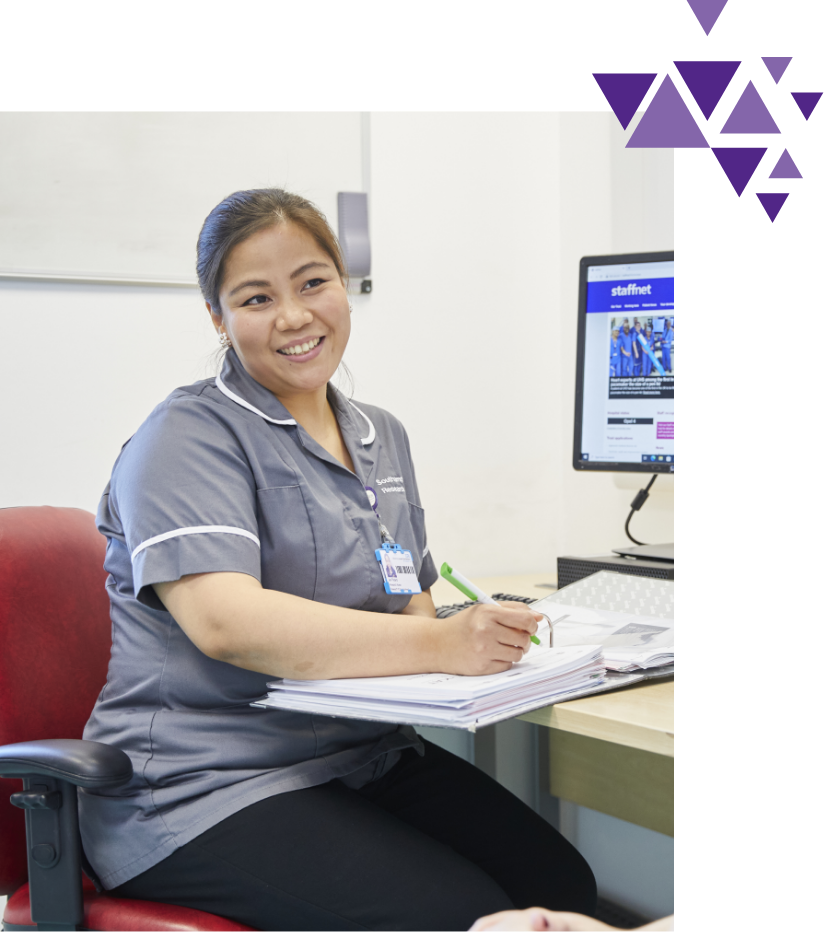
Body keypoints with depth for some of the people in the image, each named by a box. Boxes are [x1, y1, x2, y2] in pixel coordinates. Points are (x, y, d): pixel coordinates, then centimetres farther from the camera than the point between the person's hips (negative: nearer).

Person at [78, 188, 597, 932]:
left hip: (366, 755, 7)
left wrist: (475, 635, -6)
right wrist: (439, 644, -32)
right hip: (206, 790, -7)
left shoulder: (382, 437, 15)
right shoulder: (189, 438, -8)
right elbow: (224, 621, -23)